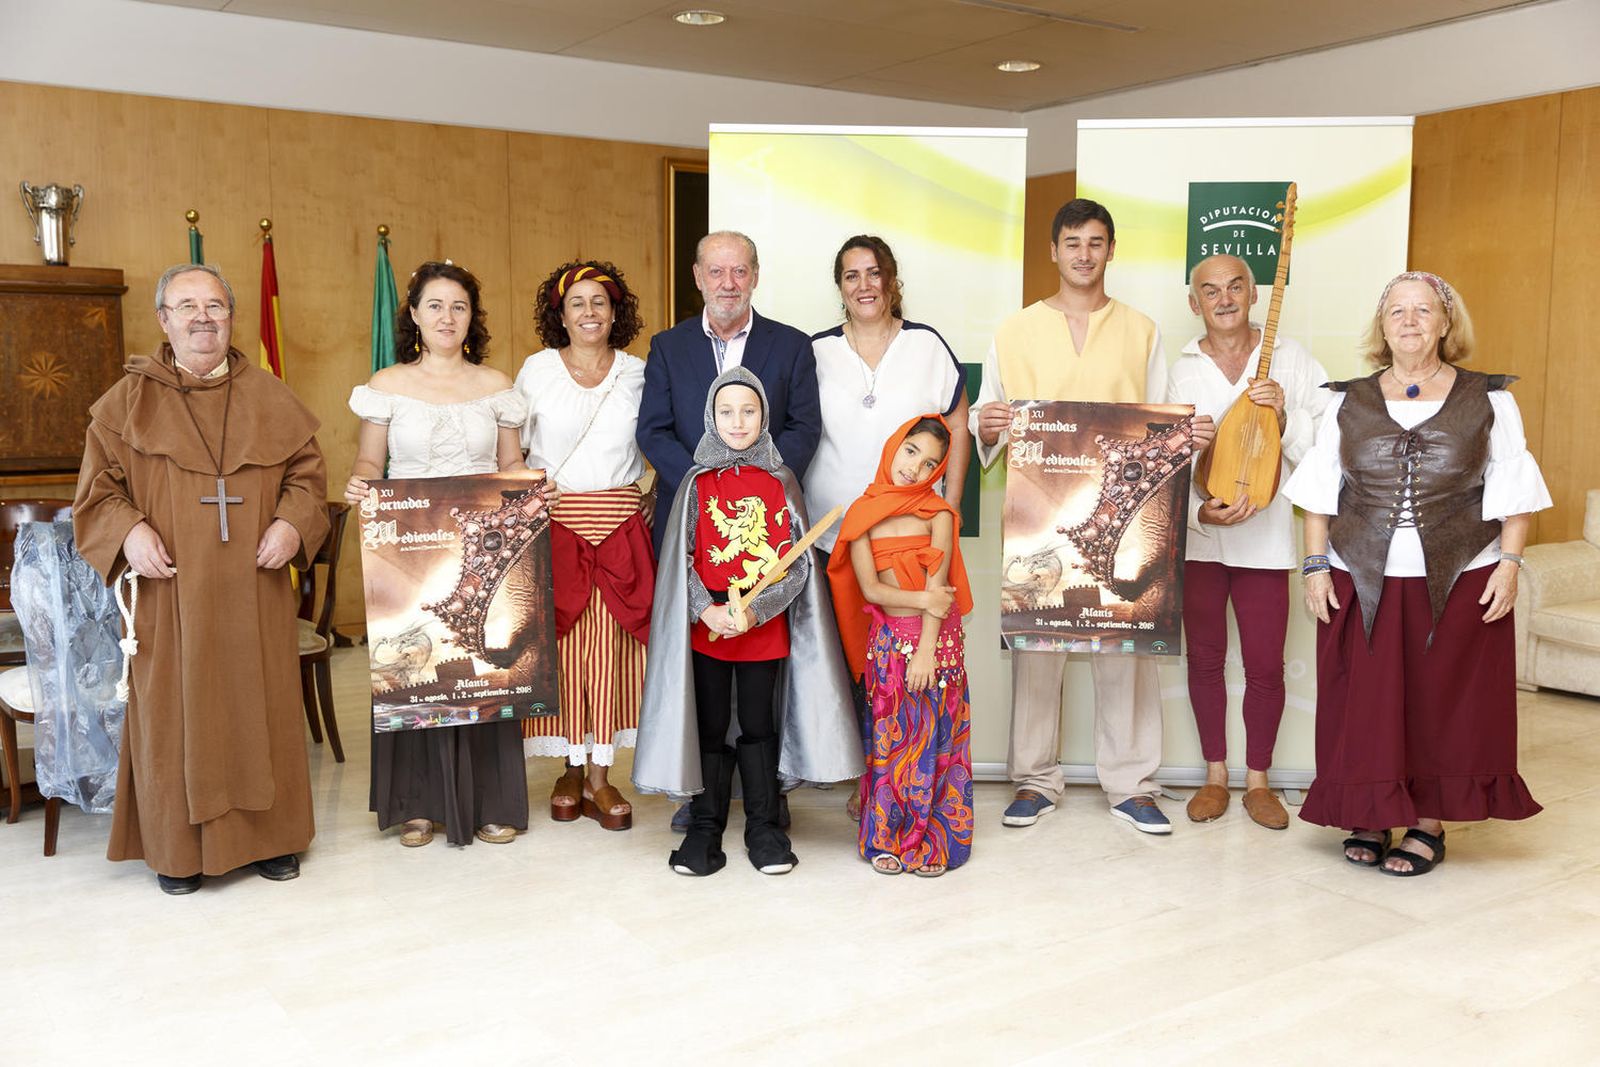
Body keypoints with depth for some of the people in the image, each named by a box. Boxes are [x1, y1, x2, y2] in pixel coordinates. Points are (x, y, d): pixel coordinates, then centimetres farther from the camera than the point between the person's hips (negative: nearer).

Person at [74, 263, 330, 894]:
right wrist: (129, 532, -14)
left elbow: (307, 473, 10)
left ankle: (270, 834, 21)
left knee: (262, 707, 7)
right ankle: (179, 845, 17)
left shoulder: (269, 397, 8)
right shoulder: (128, 400, 5)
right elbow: (97, 489, 5)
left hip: (254, 590, 1)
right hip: (170, 593, -1)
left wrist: (291, 523, -9)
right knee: (175, 713, 3)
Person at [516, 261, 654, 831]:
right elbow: (512, 450, 8)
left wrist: (658, 495, 1)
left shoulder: (638, 372, 8)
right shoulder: (537, 369, 5)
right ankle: (571, 770, 15)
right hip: (553, 522, 0)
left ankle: (599, 776, 7)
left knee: (611, 645, -1)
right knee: (561, 643, 1)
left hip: (621, 523, 1)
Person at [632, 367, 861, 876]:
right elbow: (680, 559, -1)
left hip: (766, 628, 0)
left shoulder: (781, 481, 3)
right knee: (709, 729, 7)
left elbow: (797, 562, -2)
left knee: (760, 726, 8)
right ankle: (705, 828, 17)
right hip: (705, 625, 0)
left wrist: (754, 610, -15)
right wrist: (707, 610, -16)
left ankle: (763, 826, 20)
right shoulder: (698, 481, 2)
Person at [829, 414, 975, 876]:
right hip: (887, 639, 1)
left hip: (936, 637, -1)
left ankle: (931, 841, 16)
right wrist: (923, 599, -17)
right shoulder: (863, 515, 1)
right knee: (890, 737, 6)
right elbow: (869, 588, -5)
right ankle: (886, 838, 18)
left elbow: (938, 586, -10)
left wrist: (925, 650, -17)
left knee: (934, 736, 4)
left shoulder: (938, 513, -3)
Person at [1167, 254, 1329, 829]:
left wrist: (1285, 416, -18)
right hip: (1196, 538, 1)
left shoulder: (1290, 358, 3)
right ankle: (1215, 775, 23)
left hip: (1266, 537, -1)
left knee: (1265, 664, 1)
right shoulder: (1181, 369, 5)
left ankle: (1257, 780, 18)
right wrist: (1200, 511, -15)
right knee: (1204, 659, 9)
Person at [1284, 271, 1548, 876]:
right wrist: (1315, 565, 0)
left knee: (1443, 703, 4)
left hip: (1459, 582, -1)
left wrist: (1509, 561, -7)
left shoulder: (1488, 400, 4)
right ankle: (1370, 818, 18)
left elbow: (1513, 492, 3)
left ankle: (1430, 824, 17)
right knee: (1365, 705, 4)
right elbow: (1318, 492, 7)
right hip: (1360, 582, 1)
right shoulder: (1348, 402, 7)